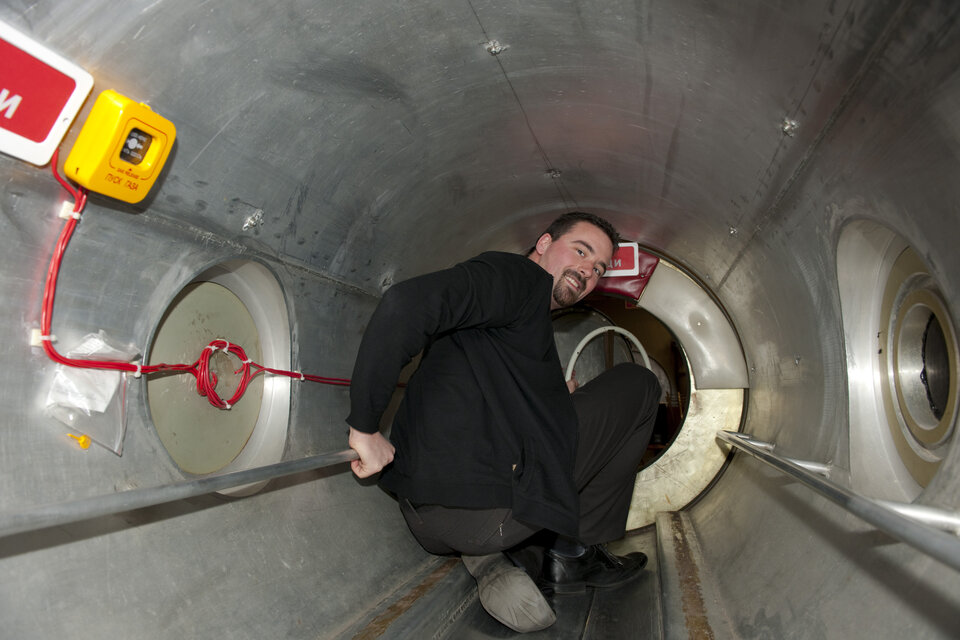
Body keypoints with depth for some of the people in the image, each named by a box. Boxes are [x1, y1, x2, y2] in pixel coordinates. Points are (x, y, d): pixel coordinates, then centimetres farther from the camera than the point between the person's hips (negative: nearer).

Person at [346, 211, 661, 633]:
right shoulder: (519, 275, -5)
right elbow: (408, 302, -22)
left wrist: (557, 404, 22)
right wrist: (365, 427, -20)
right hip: (486, 511, -9)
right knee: (637, 384, 6)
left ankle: (486, 560, 13)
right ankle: (572, 556, 12)